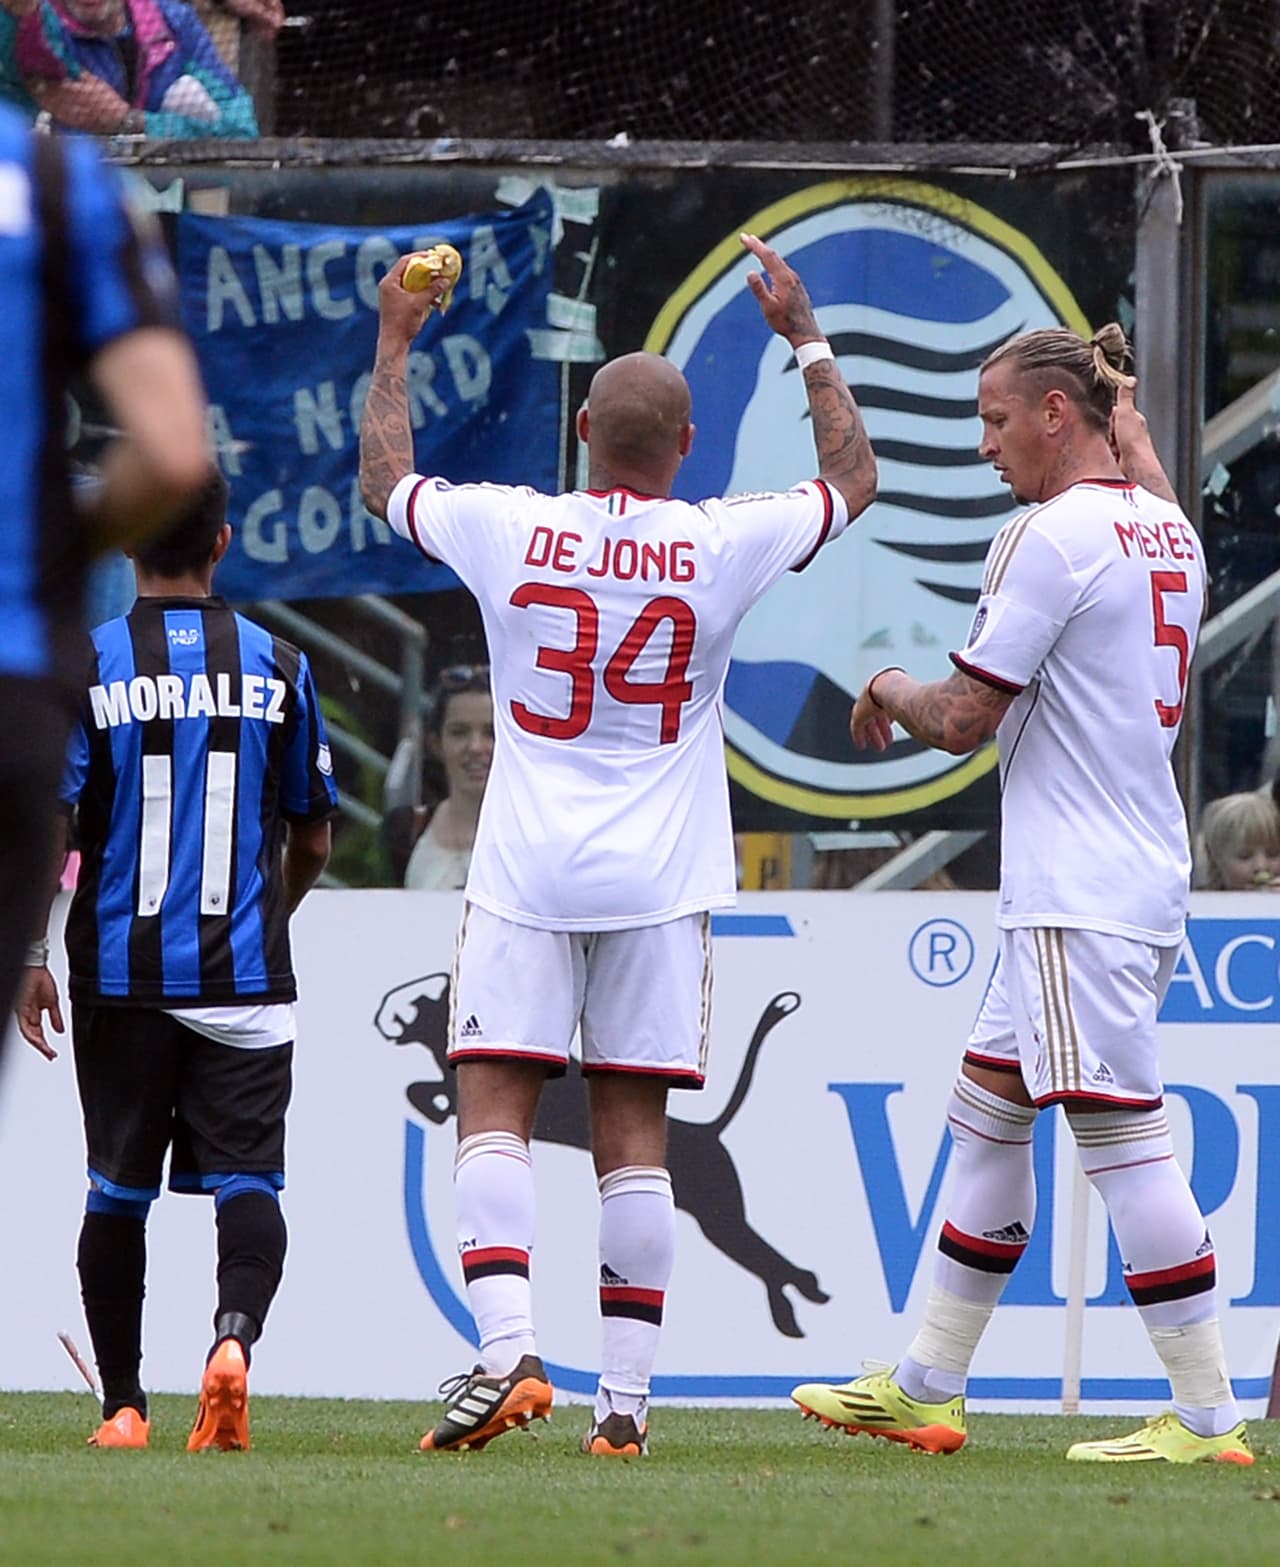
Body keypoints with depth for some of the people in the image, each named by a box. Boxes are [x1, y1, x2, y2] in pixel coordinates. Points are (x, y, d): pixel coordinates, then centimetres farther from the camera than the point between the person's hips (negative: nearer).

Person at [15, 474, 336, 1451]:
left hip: (122, 972, 0)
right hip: (245, 971, 0)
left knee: (119, 1190, 10)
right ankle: (235, 1331, -29)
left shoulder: (90, 664, -4)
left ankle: (123, 1405, 15)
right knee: (248, 1179, -2)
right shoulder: (278, 666, 3)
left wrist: (31, 959, 1)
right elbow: (313, 839, 11)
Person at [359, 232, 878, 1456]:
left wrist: (394, 342, 28)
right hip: (660, 878, 1)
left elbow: (383, 479, 15)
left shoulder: (508, 529, -5)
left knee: (494, 1106, -2)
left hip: (525, 871, -1)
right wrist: (804, 336, 24)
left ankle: (508, 1351, -20)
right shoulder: (725, 546, -4)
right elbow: (853, 480, 16)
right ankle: (625, 1394, 1)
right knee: (633, 1128, 2)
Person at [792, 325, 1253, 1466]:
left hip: (1081, 895, -10)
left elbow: (963, 720, -13)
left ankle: (1208, 1417, -9)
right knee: (987, 1108, 16)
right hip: (1139, 878, 10)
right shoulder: (1168, 530, 12)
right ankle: (926, 1391, 21)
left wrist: (892, 691, 8)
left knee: (1122, 1135, -9)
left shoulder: (1054, 535, -14)